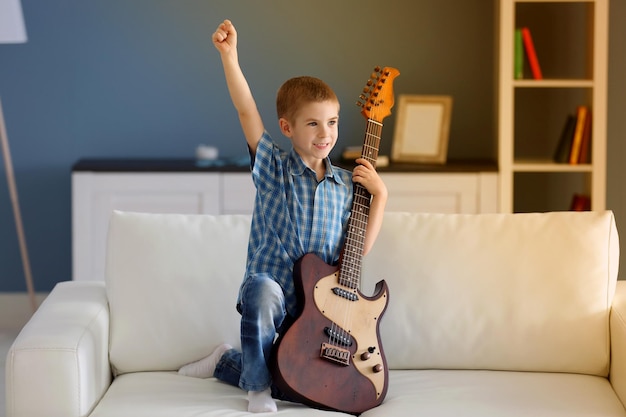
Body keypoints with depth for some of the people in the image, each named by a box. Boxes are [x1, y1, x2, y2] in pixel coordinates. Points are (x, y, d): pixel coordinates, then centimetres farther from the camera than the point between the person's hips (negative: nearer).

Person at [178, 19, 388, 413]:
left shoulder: (347, 184, 5)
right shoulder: (273, 167, -4)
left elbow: (358, 248, 2)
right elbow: (247, 111, -17)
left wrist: (380, 195, -5)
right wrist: (229, 55, -28)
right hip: (271, 295, -4)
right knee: (261, 288, -39)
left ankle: (226, 362, 28)